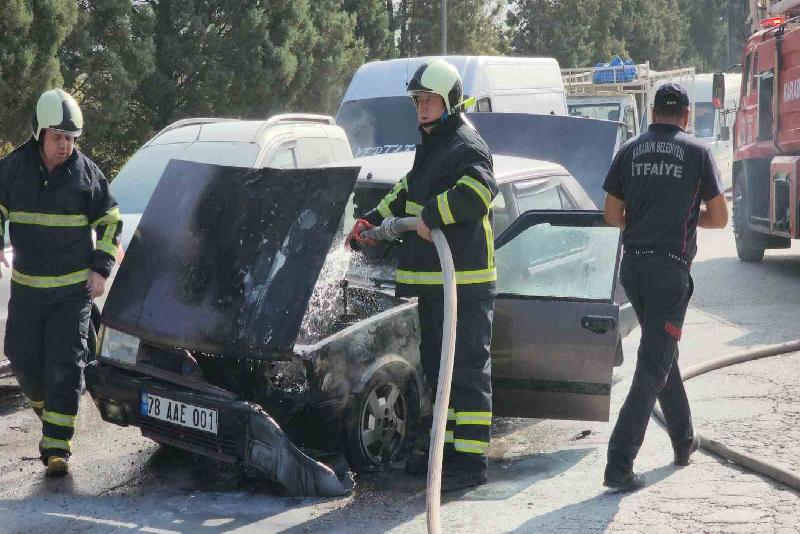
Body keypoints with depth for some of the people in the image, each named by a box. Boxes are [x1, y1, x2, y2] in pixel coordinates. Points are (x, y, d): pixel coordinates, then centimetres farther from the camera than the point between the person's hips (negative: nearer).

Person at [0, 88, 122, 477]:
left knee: (64, 366, -6)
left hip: (74, 289, -2)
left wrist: (100, 269, -3)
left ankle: (56, 446, -4)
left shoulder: (86, 172, -4)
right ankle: (44, 403, 42)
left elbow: (110, 222, 5)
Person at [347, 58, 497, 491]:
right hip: (433, 279, 11)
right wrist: (373, 221, 31)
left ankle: (471, 461, -3)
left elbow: (479, 189, -32)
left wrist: (431, 216, -28)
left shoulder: (466, 145, -12)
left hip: (465, 282, -11)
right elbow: (409, 191, 35)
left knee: (467, 369, -7)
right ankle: (443, 446, 30)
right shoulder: (431, 144, 20)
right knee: (436, 365, 18)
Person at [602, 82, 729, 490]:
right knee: (653, 366, -5)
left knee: (661, 352, 22)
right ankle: (619, 464, -13)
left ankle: (683, 440, 35)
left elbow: (612, 214, 8)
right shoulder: (696, 153, 0)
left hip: (632, 265, 5)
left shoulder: (630, 151, 7)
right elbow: (719, 218, 3)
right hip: (670, 268, -5)